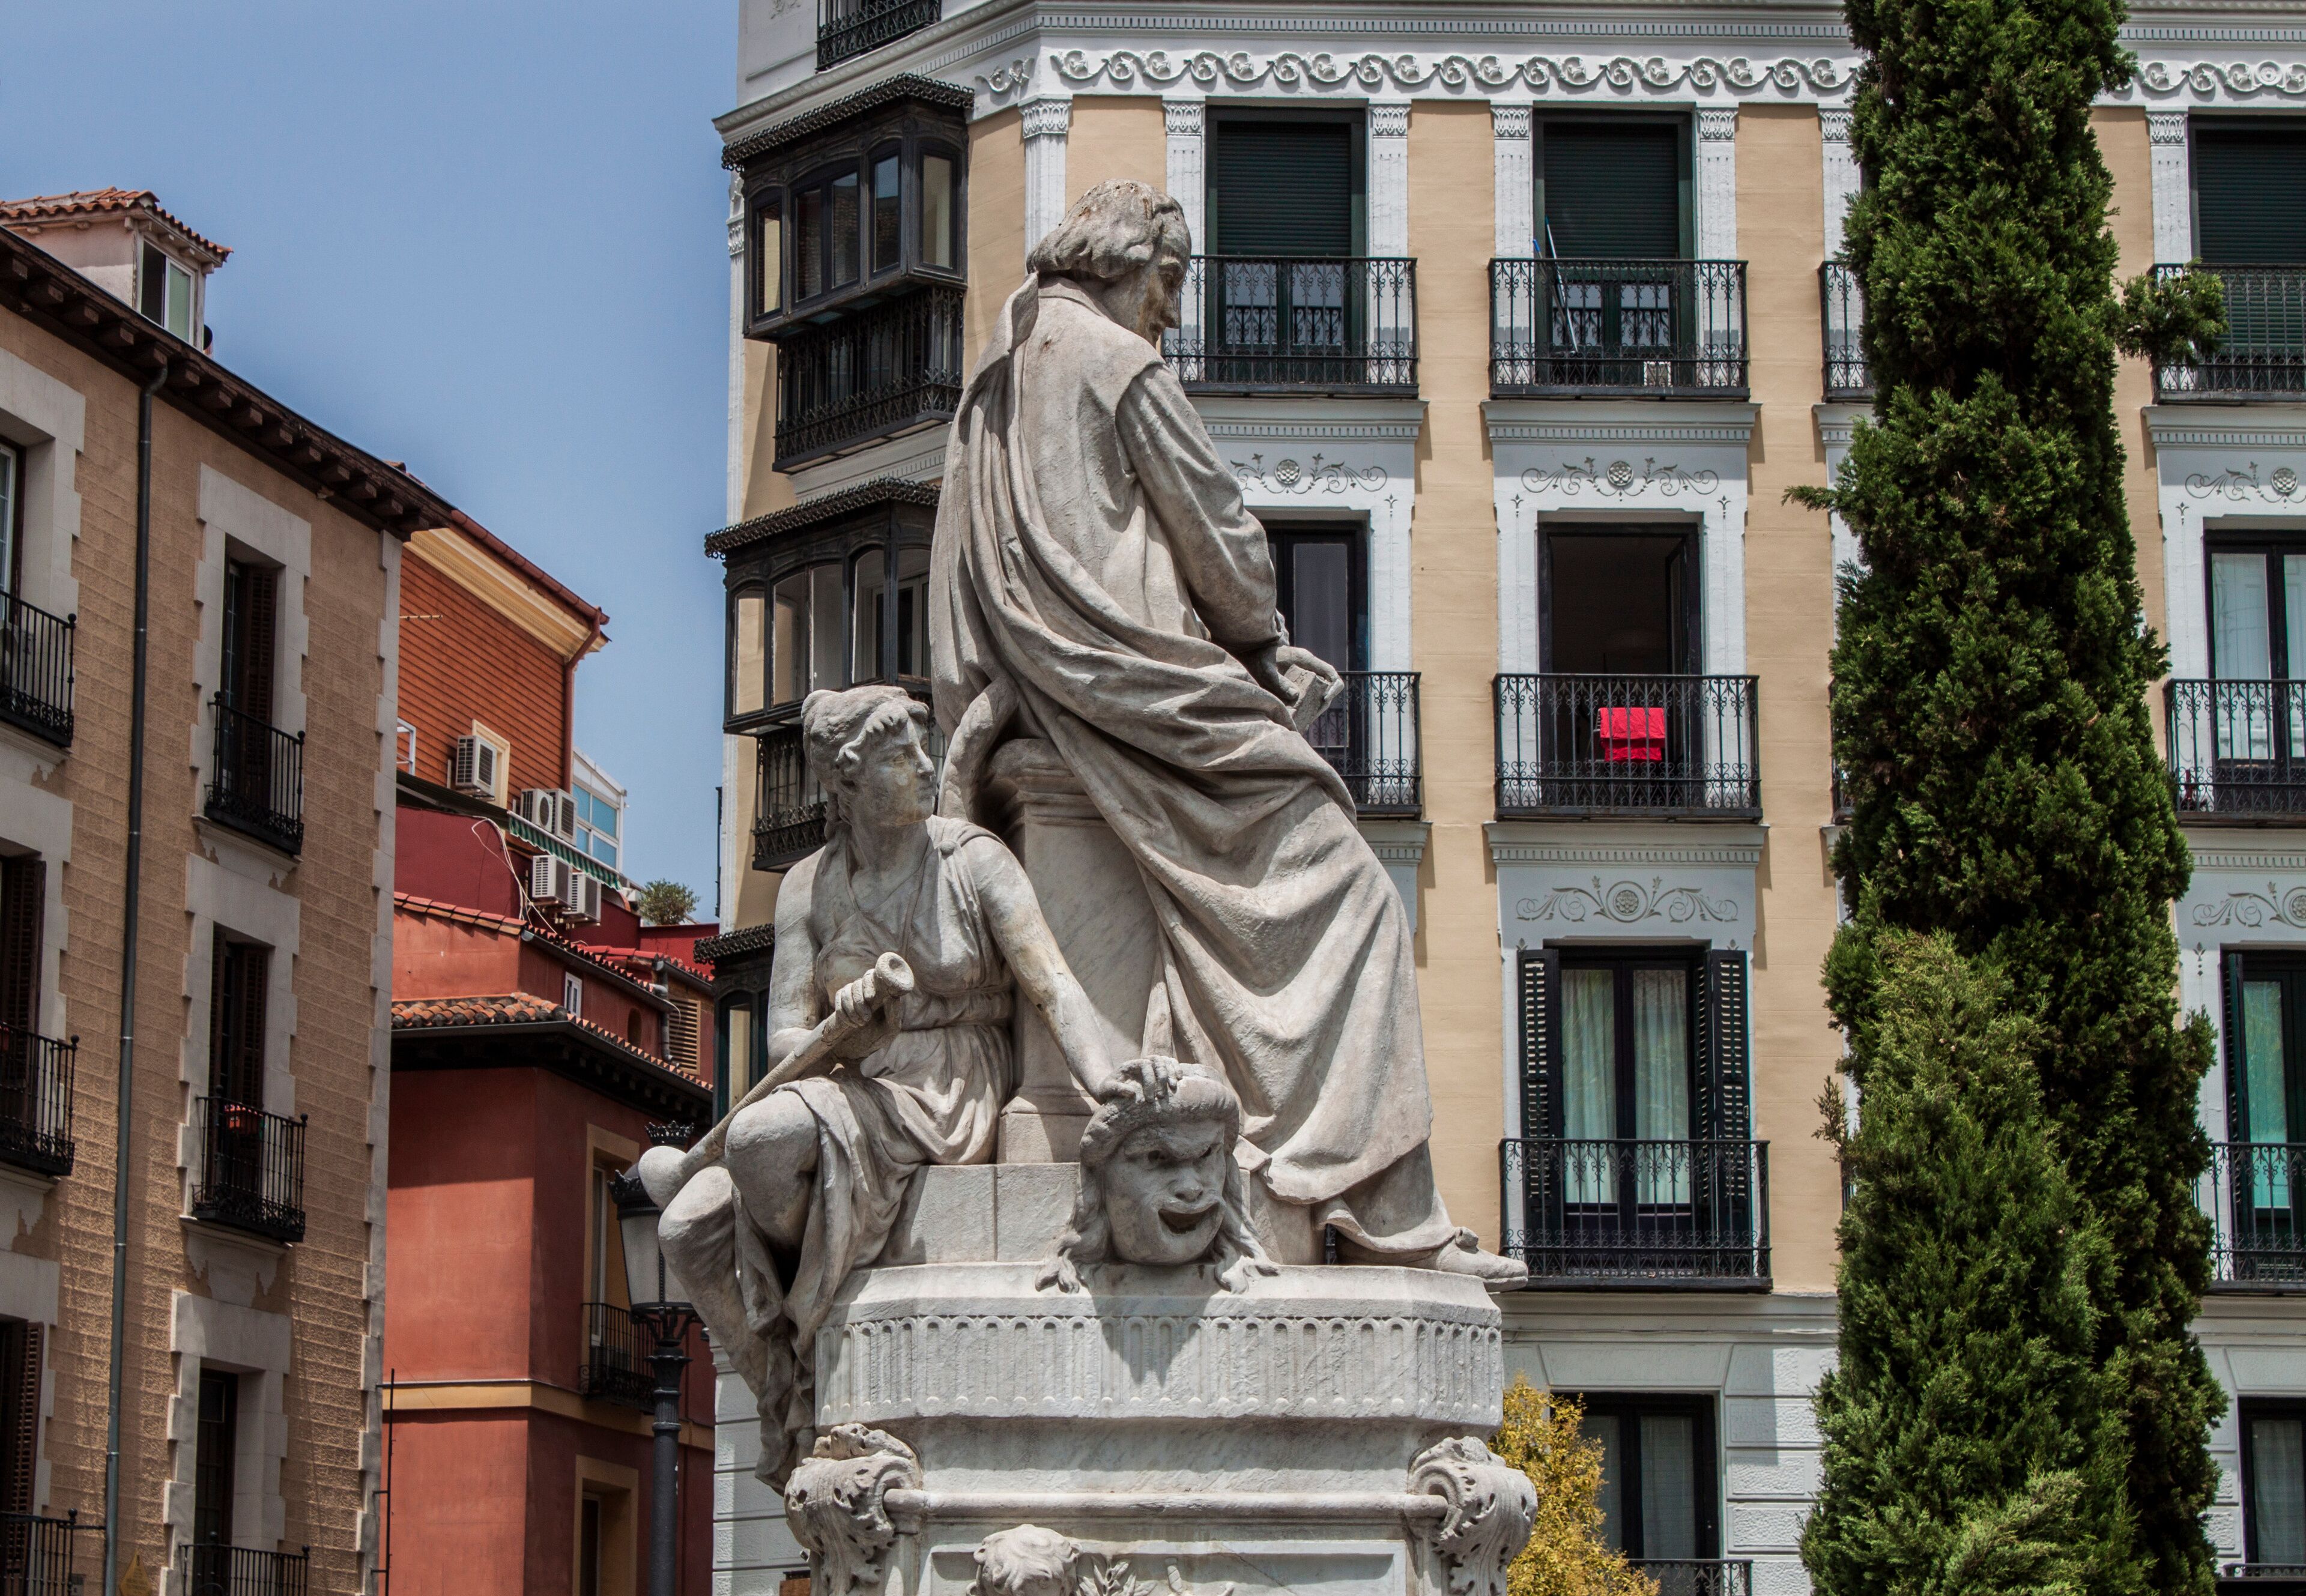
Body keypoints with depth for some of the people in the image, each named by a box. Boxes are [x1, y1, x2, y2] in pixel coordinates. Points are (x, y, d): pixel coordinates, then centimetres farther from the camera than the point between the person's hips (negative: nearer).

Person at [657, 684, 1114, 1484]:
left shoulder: (973, 860, -4)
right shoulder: (809, 887, 4)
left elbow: (1055, 988, -13)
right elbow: (784, 1040, -1)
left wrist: (1111, 1096, -31)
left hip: (950, 1108, -4)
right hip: (847, 1098, 4)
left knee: (760, 1137, -32)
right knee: (688, 1227, -20)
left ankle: (796, 1329, -6)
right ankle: (785, 1400, 1)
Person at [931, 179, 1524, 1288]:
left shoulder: (994, 382, 18)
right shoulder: (1122, 365, -6)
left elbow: (961, 591, 18)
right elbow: (1219, 536, -5)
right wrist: (1261, 643, 12)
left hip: (1044, 698, 9)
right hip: (1147, 687, -9)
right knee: (1343, 894, -9)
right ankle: (1385, 1210, -18)